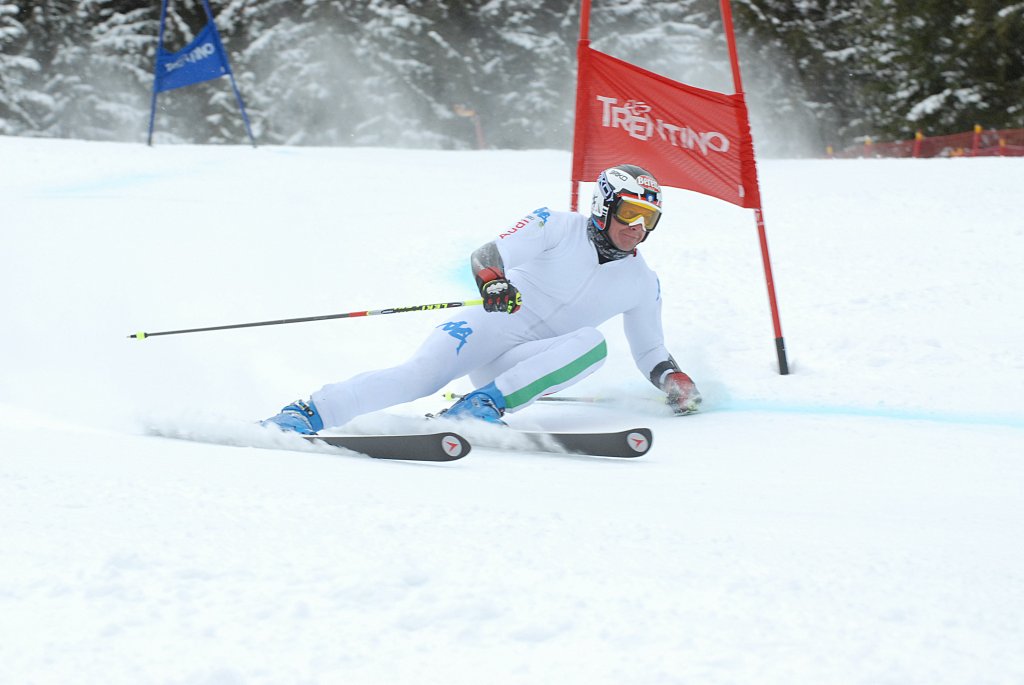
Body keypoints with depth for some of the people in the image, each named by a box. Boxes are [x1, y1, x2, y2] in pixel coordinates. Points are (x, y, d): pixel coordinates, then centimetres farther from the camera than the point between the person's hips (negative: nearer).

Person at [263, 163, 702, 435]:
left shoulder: (642, 285, 11)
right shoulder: (558, 227, -2)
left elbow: (649, 353, 23)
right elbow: (486, 256, -9)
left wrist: (672, 378, 2)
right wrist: (492, 281, -32)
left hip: (530, 367, 3)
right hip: (491, 327, -3)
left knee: (592, 343, -27)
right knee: (422, 374, -31)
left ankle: (484, 405, -35)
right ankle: (305, 415, -32)